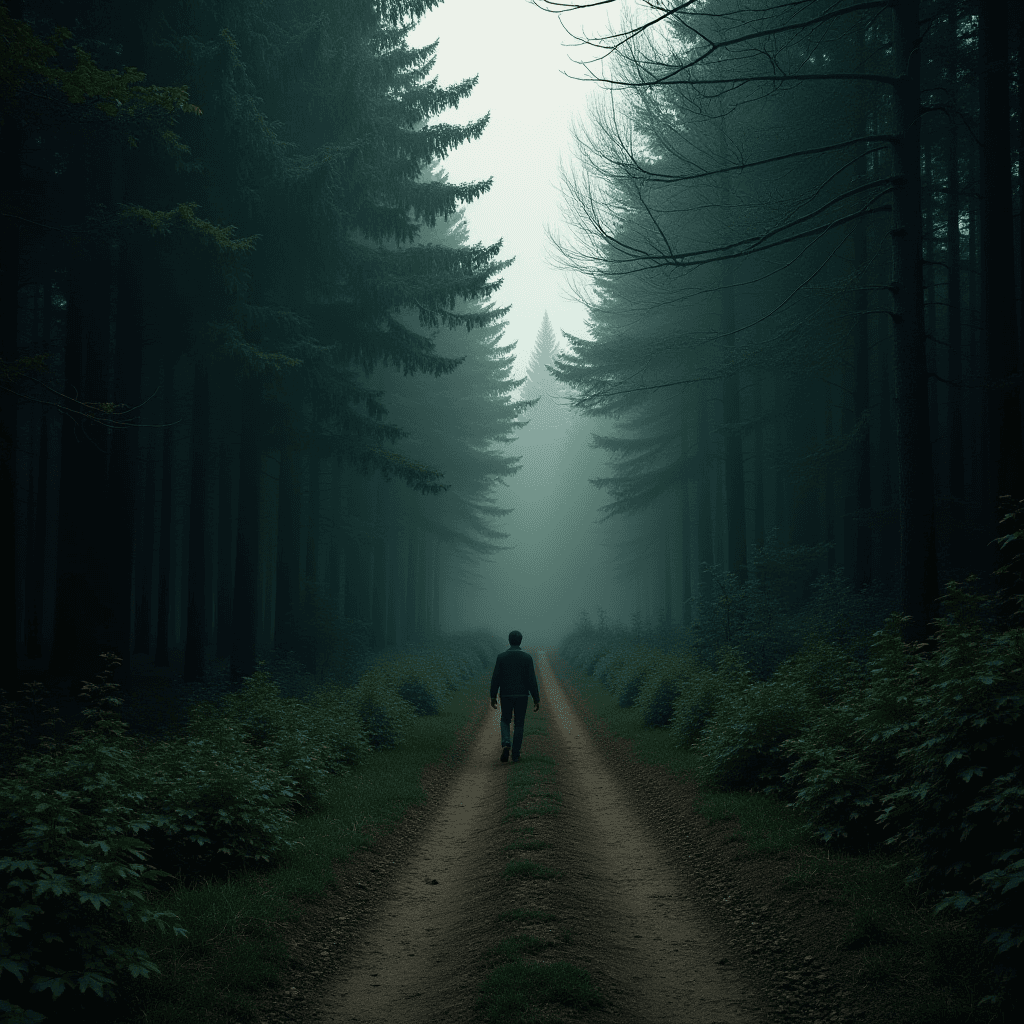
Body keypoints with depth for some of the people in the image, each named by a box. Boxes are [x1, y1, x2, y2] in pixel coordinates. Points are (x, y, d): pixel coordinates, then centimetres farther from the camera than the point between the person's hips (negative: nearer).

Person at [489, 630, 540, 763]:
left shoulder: (501, 657, -5)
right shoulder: (527, 657, -6)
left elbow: (495, 678, -5)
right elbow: (532, 680, -8)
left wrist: (493, 697, 4)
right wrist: (536, 700, -3)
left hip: (506, 696, 0)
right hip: (522, 696, 0)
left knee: (505, 721, 18)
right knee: (519, 724, 10)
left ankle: (505, 743, -9)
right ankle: (515, 755, 9)